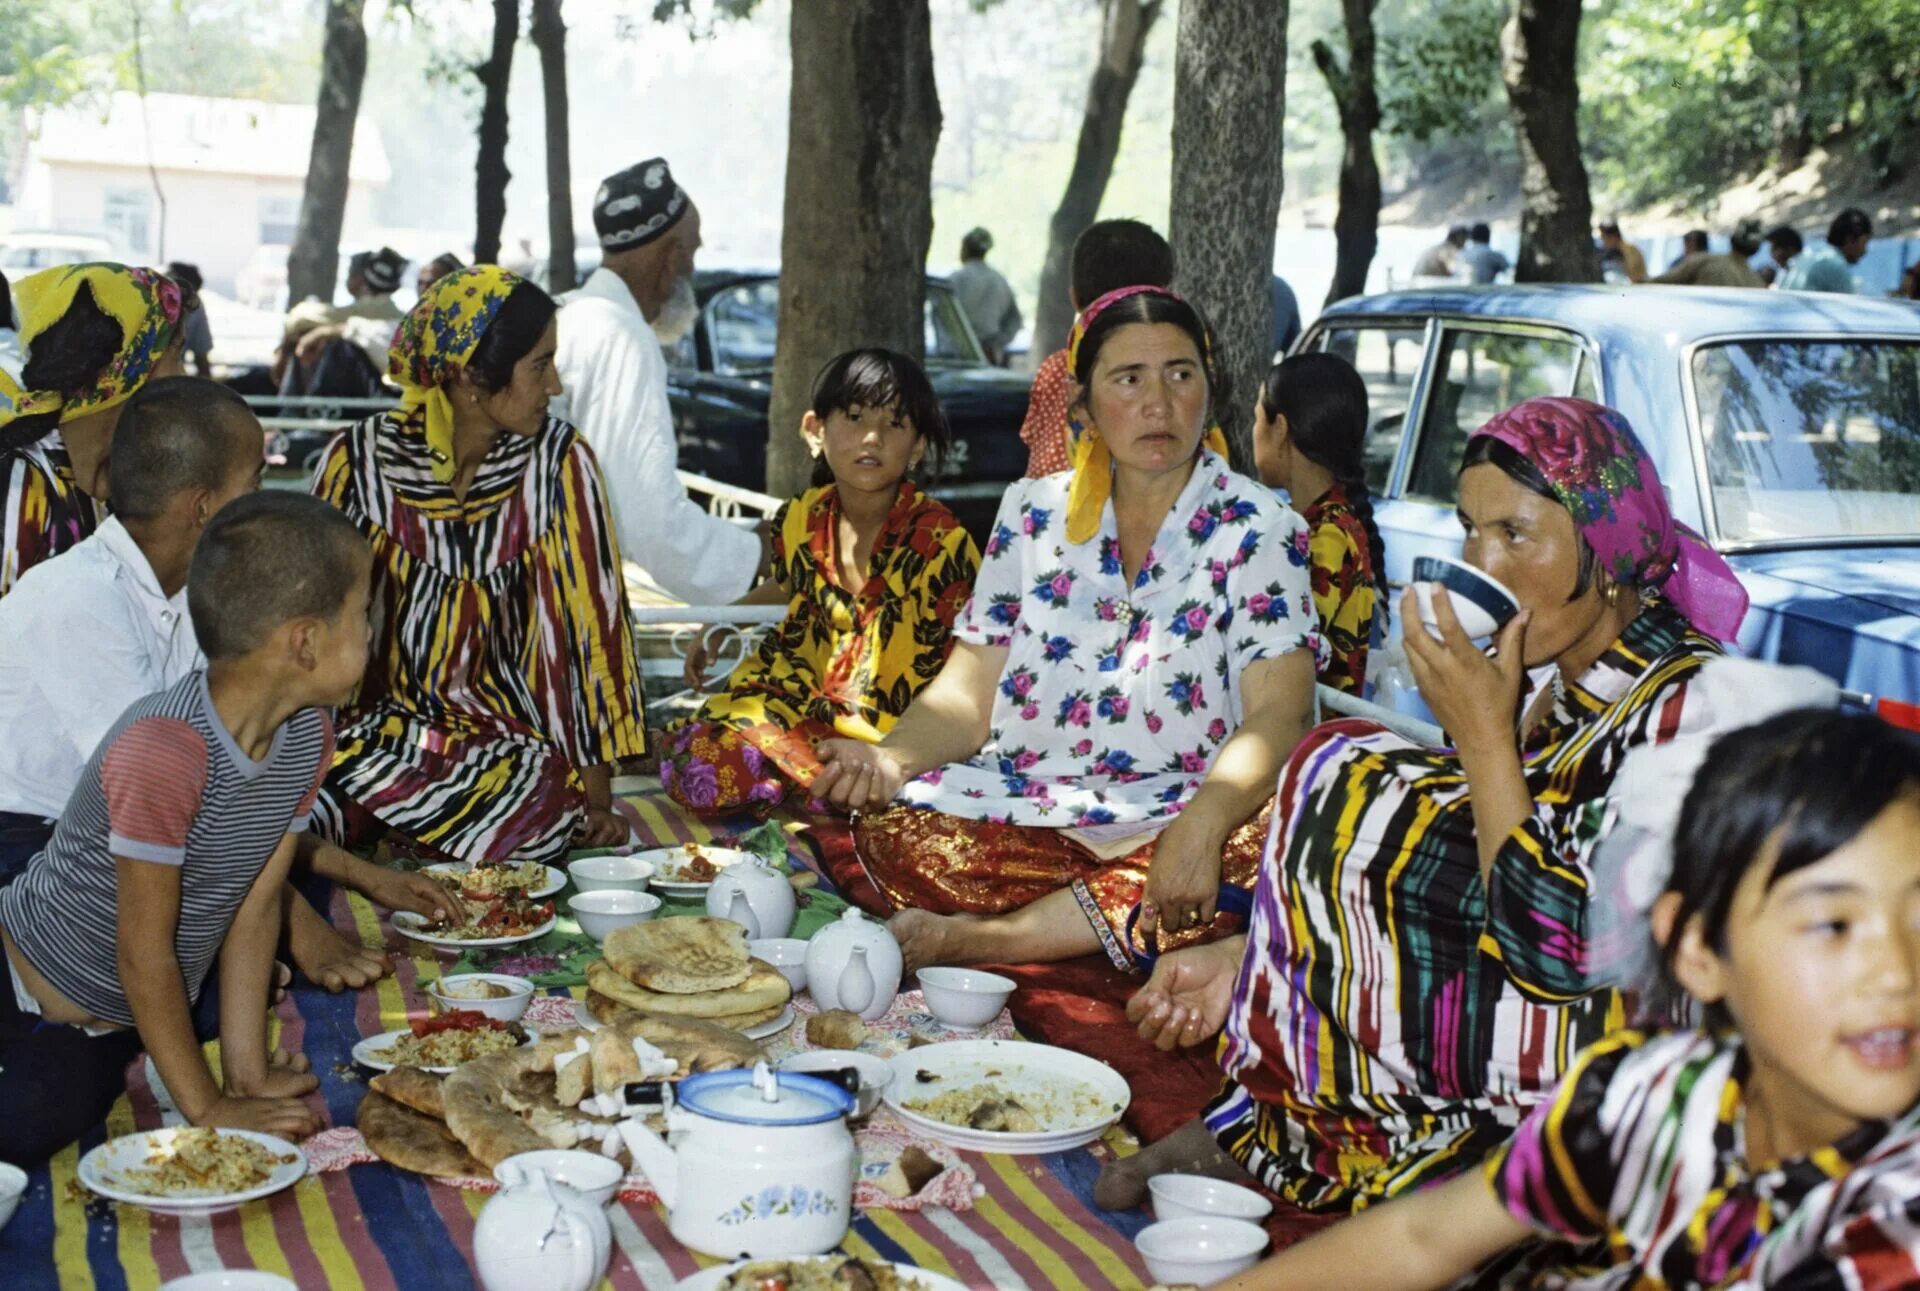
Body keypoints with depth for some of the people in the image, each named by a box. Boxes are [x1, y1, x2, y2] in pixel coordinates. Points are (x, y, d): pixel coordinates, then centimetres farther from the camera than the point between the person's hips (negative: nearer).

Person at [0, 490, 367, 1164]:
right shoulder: (163, 752, -34)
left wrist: (248, 1075, -7)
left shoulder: (308, 736, -9)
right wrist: (208, 1108, -19)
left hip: (130, 1017, 7)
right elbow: (144, 952, -27)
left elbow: (255, 906, -5)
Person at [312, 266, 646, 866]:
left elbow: (590, 623, -4)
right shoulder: (359, 460, -4)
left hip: (516, 743, 0)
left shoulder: (560, 463, -6)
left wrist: (598, 798, -7)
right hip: (385, 724, 0)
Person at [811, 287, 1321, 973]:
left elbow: (1277, 715, -11)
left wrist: (1201, 826, -31)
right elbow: (970, 690, 9)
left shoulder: (1260, 530, 2)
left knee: (1258, 850, -37)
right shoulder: (1033, 512, 13)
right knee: (879, 828, -27)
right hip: (1024, 807, 1)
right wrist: (891, 758, -14)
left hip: (1176, 811, -1)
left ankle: (970, 939, -27)